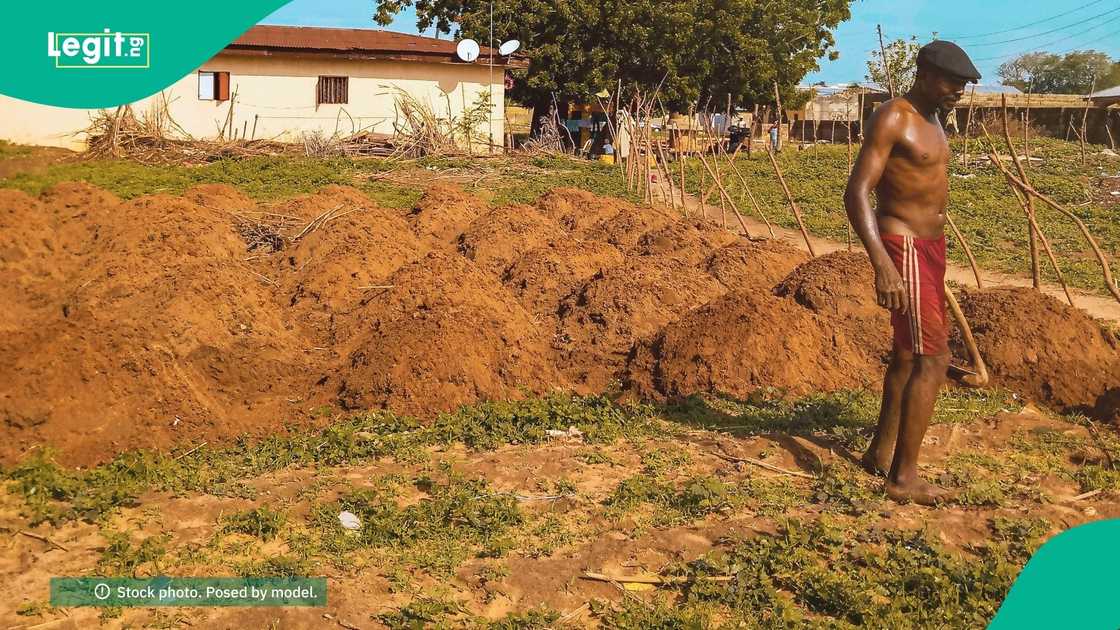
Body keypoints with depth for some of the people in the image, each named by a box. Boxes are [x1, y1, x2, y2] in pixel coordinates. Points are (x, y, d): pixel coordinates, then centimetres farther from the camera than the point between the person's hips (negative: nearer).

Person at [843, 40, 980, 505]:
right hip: (903, 248, -10)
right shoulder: (892, 119, -15)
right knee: (932, 359, -12)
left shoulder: (932, 121, 14)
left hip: (930, 244, 10)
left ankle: (881, 453, 29)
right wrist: (883, 266, -32)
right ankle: (904, 478, -5)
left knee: (910, 353, 16)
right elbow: (856, 193, -23)